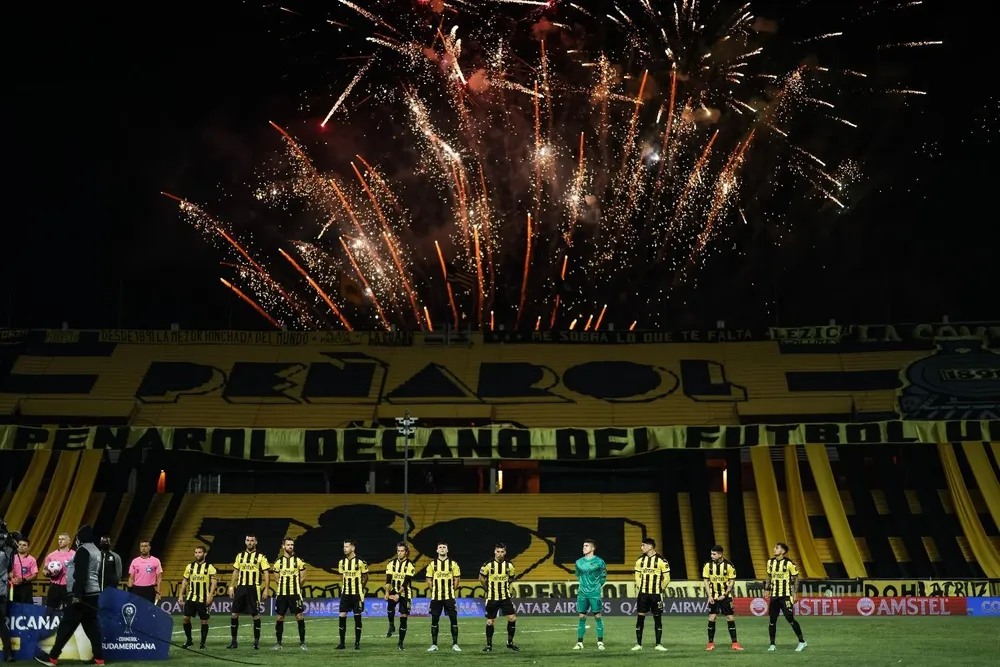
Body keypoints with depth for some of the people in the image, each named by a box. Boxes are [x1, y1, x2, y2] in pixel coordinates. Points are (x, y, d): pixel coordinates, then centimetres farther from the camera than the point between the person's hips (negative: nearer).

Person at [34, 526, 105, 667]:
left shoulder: (83, 550, -11)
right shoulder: (96, 551, 18)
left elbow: (81, 575, -20)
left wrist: (77, 594, -24)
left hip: (82, 595, -9)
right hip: (93, 594, 9)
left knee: (66, 626, -5)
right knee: (92, 626, 7)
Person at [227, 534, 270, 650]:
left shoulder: (260, 557, -1)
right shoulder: (240, 556, 11)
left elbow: (266, 574, -3)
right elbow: (235, 572, 16)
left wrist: (266, 589, -10)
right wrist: (231, 587, 8)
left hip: (253, 589, -4)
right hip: (240, 588, 4)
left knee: (255, 615, -1)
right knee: (234, 614, 2)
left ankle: (256, 642, 9)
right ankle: (234, 641, 12)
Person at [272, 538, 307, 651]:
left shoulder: (299, 561, 0)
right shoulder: (278, 561, 5)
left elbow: (303, 578, 6)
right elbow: (277, 578, 13)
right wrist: (285, 586, 12)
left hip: (295, 594, -2)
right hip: (282, 594, 2)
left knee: (299, 616, -5)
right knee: (280, 617, 4)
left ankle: (302, 642, 2)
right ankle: (278, 643, 16)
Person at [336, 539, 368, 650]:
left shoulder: (361, 562, -9)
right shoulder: (342, 562, 4)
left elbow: (365, 577, 2)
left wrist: (360, 588, 4)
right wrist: (346, 586, 11)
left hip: (357, 594, -4)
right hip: (345, 593, 4)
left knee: (357, 617, 1)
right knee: (342, 616, -2)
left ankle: (357, 643, 10)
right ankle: (342, 643, 7)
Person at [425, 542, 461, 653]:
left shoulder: (453, 564, 3)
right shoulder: (432, 564, 4)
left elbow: (457, 579, 6)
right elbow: (429, 580, 8)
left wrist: (452, 591, 3)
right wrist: (434, 591, 3)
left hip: (449, 597, -1)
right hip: (436, 597, 1)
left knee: (454, 619, -3)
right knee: (434, 620, 3)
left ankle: (455, 644, 4)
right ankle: (434, 644, 11)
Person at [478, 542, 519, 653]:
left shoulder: (509, 565, -4)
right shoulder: (488, 565, -11)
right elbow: (481, 578, 3)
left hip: (505, 597, 2)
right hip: (492, 598, -2)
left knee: (512, 618, -5)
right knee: (490, 622, 2)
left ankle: (510, 643, 12)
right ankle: (489, 645, 16)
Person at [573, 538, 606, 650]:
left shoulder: (599, 562, -4)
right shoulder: (579, 562, 7)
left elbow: (603, 576, 5)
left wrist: (599, 586, 2)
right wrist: (582, 585, 12)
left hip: (595, 593, -4)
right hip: (582, 593, 4)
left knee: (597, 616, -1)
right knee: (582, 617, 5)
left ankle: (600, 642, 5)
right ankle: (580, 642, 9)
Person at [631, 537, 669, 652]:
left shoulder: (661, 560, -8)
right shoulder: (640, 560, 5)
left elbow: (666, 578, -3)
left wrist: (659, 589, 3)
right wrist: (640, 587, 9)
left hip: (656, 594, -3)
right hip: (643, 593, 3)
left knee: (657, 618, 2)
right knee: (640, 616, 0)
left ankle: (658, 644, 11)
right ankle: (638, 644, 5)